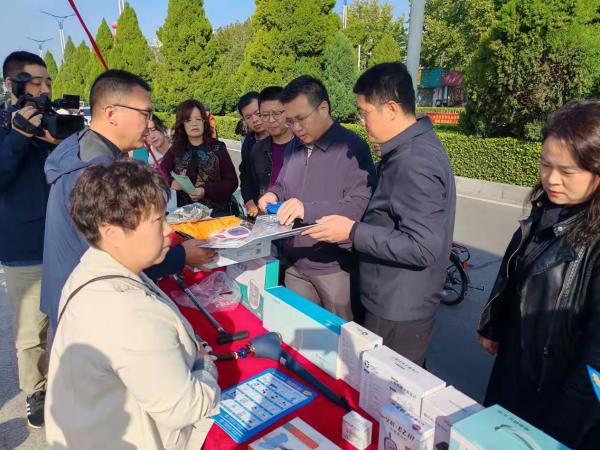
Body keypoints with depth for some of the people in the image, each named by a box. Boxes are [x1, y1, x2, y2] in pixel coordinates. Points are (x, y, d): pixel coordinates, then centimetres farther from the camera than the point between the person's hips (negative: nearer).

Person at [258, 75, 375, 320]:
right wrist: (273, 195, 0)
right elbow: (283, 186, 23)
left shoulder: (352, 148, -14)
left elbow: (360, 205, -22)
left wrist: (308, 210, -30)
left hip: (334, 269, -7)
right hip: (295, 264, 7)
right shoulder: (295, 148, 11)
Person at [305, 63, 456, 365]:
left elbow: (423, 247, -27)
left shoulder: (415, 163, -25)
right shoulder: (412, 147, 7)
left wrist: (353, 233, -23)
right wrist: (354, 225, 8)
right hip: (393, 303, 9)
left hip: (398, 314, -9)